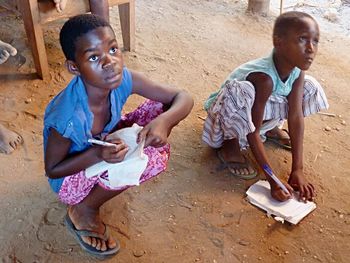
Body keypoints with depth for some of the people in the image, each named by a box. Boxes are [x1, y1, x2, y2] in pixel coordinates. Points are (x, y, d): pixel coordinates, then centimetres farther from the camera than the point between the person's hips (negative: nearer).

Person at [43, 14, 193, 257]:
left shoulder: (123, 78, -25)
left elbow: (184, 98, -18)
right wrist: (97, 154, -35)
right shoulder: (68, 118, -37)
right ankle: (84, 210, -6)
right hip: (73, 174, -5)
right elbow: (52, 170, -19)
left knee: (162, 108, -13)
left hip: (105, 143, 5)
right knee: (154, 159, -28)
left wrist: (163, 121, -40)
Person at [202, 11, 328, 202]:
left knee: (310, 87, -5)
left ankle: (271, 125, 15)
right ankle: (230, 144, -15)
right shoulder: (264, 78, -37)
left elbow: (296, 117, -17)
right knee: (240, 90, -42)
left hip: (259, 110, 7)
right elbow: (253, 133, -31)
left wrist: (297, 170, -20)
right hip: (229, 115, -6)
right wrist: (273, 180, -33)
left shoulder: (298, 70, -16)